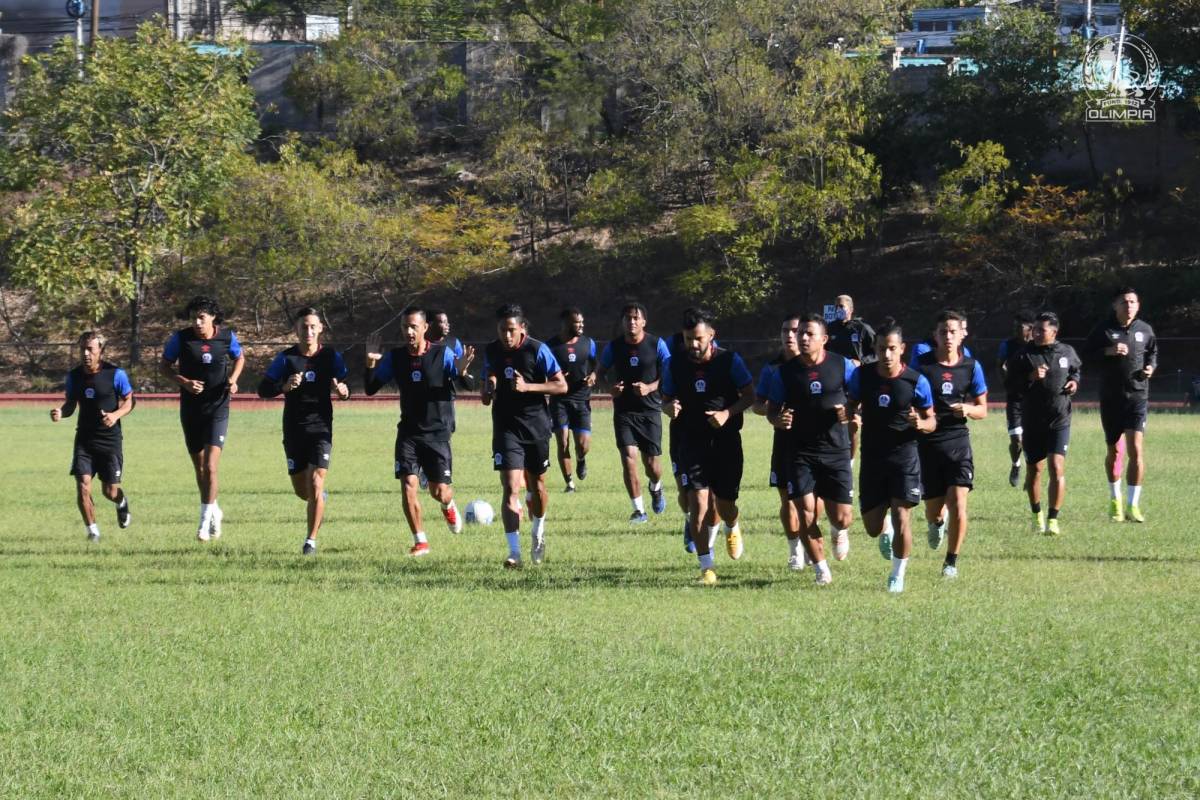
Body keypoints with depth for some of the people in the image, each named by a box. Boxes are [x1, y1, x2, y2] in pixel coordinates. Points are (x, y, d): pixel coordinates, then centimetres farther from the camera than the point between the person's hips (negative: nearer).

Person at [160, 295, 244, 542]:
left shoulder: (227, 336, -5)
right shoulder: (181, 338, -7)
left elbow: (239, 358, 14)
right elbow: (165, 366, 3)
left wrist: (233, 380, -5)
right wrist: (184, 382, -15)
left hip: (218, 408, -2)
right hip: (191, 408, 2)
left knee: (210, 466, -15)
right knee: (199, 468, 14)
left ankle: (205, 521, -12)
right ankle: (214, 511, 35)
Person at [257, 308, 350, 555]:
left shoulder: (331, 356, -1)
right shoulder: (286, 358, -2)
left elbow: (345, 386, 0)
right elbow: (263, 389, -5)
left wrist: (342, 390, -25)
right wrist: (284, 386, -25)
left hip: (321, 429, -1)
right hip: (294, 431, 1)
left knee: (315, 485, -12)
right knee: (301, 490, 8)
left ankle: (311, 540, -2)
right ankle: (320, 498, 43)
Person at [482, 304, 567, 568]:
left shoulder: (537, 350, -8)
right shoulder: (492, 352, 3)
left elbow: (561, 386, -9)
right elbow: (487, 391, 16)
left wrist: (528, 387, -20)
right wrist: (487, 393, -8)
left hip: (536, 425, -1)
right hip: (506, 426, 1)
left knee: (537, 486, 13)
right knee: (511, 489, -13)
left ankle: (538, 533, 41)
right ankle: (514, 552, -17)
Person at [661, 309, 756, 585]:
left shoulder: (730, 361, -5)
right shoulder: (676, 365, 1)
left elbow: (749, 396, -2)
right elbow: (665, 399, 11)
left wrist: (727, 413, -19)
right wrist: (670, 407, -13)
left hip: (726, 441, -1)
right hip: (692, 443, 1)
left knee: (724, 503, 3)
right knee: (698, 502, -11)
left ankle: (731, 529, 43)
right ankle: (706, 566, -5)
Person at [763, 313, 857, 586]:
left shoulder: (842, 366, -1)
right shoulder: (784, 372, 2)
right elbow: (771, 409, 9)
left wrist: (852, 414, -14)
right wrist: (778, 419, -14)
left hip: (836, 451, -1)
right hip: (801, 453, 1)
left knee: (841, 518, -2)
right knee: (806, 514, -10)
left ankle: (840, 532, 36)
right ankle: (820, 568, 7)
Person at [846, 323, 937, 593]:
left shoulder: (916, 381, -9)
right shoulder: (862, 375, -3)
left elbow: (931, 421, 0)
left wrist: (920, 424, -22)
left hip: (904, 456, -3)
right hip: (872, 457, 3)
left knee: (902, 517, -11)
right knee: (872, 527, 5)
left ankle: (897, 575, 8)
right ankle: (885, 532, 44)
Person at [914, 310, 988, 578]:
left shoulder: (971, 367, 2)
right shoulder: (922, 364, -3)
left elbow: (982, 409, 9)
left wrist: (968, 409, -13)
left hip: (958, 441, 0)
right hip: (928, 443, 0)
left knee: (958, 503, -14)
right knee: (933, 510, 5)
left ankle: (952, 561, 4)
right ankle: (937, 523, 44)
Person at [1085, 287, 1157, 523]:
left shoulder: (1145, 330, 6)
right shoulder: (1103, 329, -1)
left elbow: (1153, 353, 21)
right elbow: (1087, 354, -2)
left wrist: (1151, 367, 1)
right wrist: (1108, 351, -17)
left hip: (1137, 396, 0)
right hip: (1111, 398, 0)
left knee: (1136, 450, -12)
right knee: (1113, 451, 11)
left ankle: (1133, 505, -8)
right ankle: (1115, 501, 30)